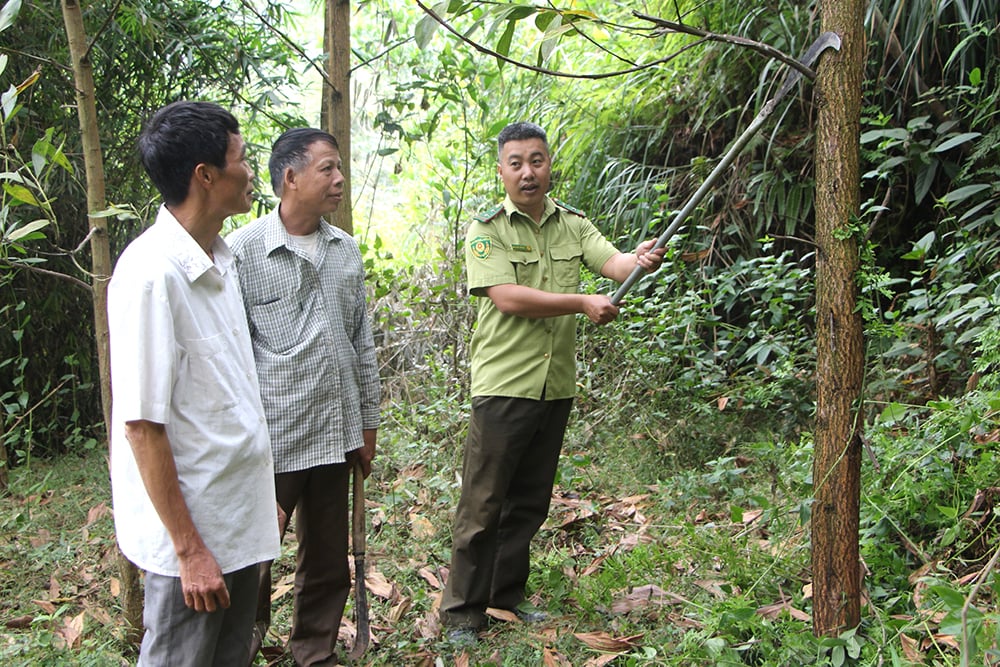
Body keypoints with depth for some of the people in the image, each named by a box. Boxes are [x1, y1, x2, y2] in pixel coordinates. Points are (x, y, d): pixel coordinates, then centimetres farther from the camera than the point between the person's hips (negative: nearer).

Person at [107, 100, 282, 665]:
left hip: (241, 521, 8)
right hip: (191, 528, -8)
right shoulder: (153, 274, -21)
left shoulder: (222, 260, 6)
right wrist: (189, 548, -18)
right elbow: (142, 425, -21)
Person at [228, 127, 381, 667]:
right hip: (270, 440, -5)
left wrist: (367, 423, 14)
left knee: (328, 561, 17)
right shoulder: (242, 251, -10)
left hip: (334, 435, 6)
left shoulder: (346, 250, 8)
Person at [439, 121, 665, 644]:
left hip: (557, 386, 5)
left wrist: (639, 260, -30)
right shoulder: (486, 230, -5)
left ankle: (507, 594, 31)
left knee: (530, 501, 15)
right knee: (483, 504, 1)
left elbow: (612, 262, -7)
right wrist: (582, 302, -22)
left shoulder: (573, 225, 9)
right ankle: (461, 611, 14)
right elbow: (508, 298, -18)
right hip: (504, 385, -5)